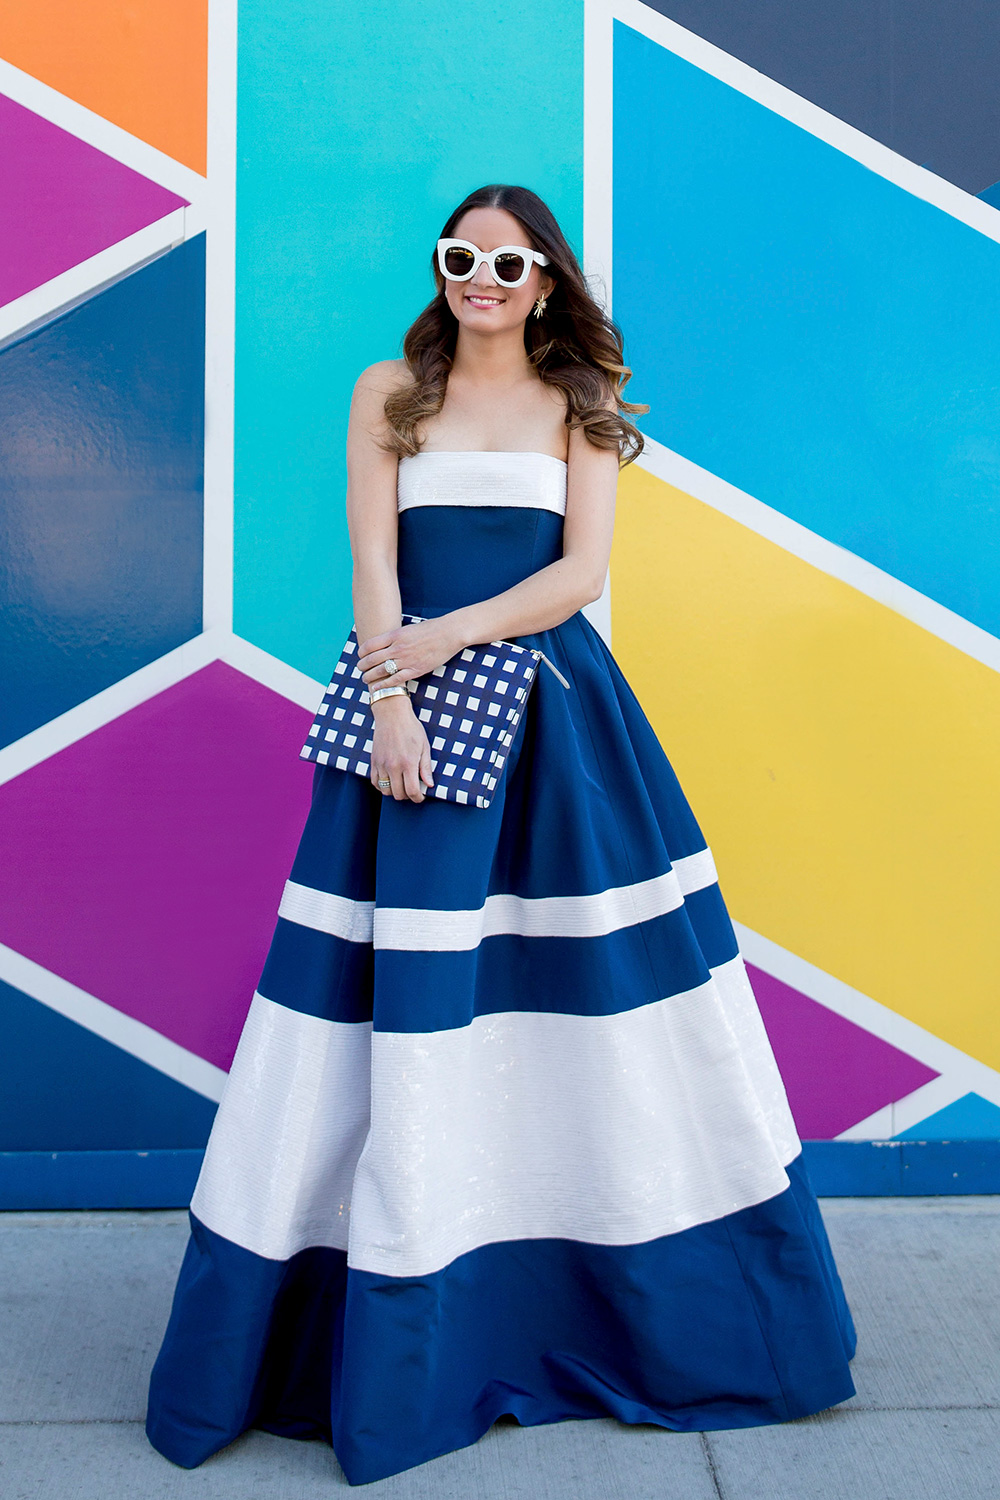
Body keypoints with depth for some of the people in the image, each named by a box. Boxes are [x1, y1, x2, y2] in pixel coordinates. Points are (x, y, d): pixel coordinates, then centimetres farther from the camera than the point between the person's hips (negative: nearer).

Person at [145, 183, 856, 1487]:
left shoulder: (579, 408, 10)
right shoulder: (390, 394, 10)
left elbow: (582, 571, -2)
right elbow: (373, 564, 0)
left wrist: (452, 633, -14)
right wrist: (392, 703, -13)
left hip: (554, 718, 1)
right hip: (416, 707, 0)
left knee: (596, 993, 4)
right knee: (407, 1000, -2)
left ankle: (663, 1323, 23)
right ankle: (397, 1344, 14)